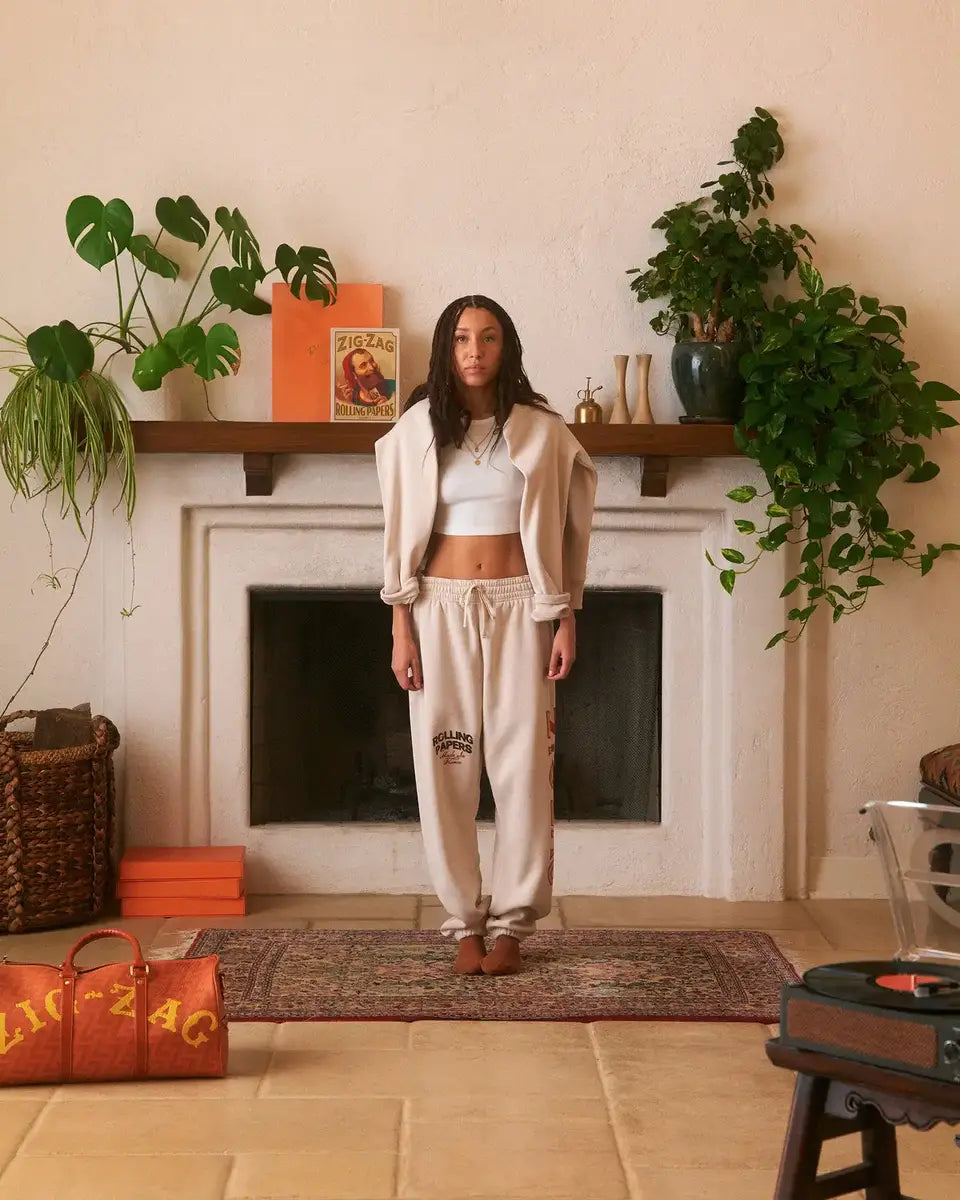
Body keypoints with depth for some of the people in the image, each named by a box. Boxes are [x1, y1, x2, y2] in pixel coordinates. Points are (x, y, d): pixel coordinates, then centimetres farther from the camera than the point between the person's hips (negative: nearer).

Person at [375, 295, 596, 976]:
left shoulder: (541, 430, 1)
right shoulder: (417, 430, 2)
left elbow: (565, 536, 3)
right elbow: (401, 540, 3)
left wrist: (567, 621, -2)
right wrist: (401, 630, -2)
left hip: (519, 607, -1)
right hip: (442, 607, 1)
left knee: (522, 763, 0)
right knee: (446, 767, 1)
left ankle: (512, 921, 12)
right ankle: (466, 921, 13)